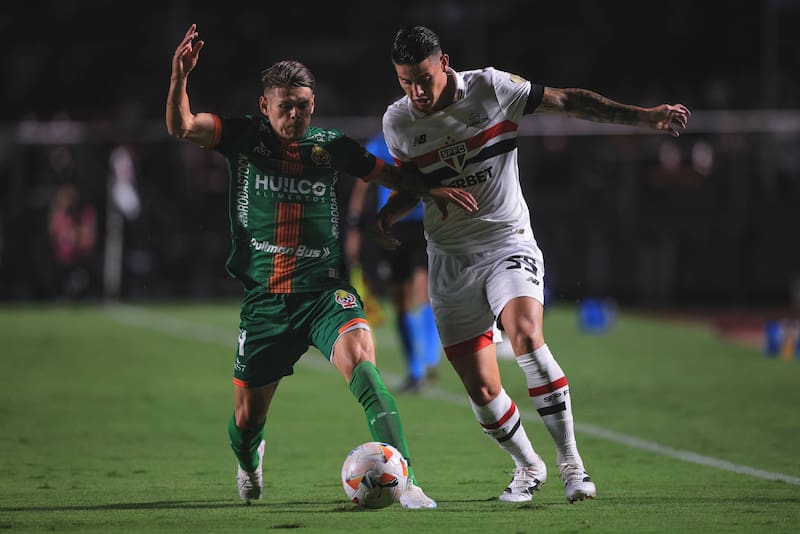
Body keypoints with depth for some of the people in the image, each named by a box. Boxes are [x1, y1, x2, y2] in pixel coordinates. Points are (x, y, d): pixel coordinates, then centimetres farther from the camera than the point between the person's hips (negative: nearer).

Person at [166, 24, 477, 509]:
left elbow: (389, 174, 20)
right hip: (265, 300, 1)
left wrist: (431, 190, 3)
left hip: (325, 293, -1)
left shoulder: (330, 146, 6)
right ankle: (250, 459, 48)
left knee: (361, 362, -31)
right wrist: (179, 78, -30)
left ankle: (405, 481, -39)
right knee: (247, 417, 8)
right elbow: (182, 127, -12)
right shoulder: (243, 137, 2)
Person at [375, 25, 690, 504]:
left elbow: (566, 101, -1)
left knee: (526, 335, -30)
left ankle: (570, 460, -19)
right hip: (450, 261, 3)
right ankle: (527, 468, 26)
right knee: (482, 390, -2)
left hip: (508, 243, -3)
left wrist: (642, 116, -5)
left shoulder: (490, 88, -9)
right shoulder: (397, 122, -2)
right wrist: (389, 213, -6)